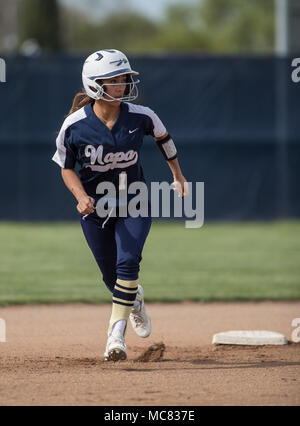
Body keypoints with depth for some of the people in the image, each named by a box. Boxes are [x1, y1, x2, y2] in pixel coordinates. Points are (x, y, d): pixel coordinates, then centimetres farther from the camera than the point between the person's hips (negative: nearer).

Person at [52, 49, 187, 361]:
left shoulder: (139, 117, -14)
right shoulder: (75, 125, -17)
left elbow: (163, 136, 8)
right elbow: (67, 168, -4)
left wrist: (178, 175, 20)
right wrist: (81, 196, -23)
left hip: (134, 205, 0)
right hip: (95, 207, 0)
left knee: (127, 263, -21)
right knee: (111, 275, 10)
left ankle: (116, 335, -19)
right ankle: (135, 300, 46)